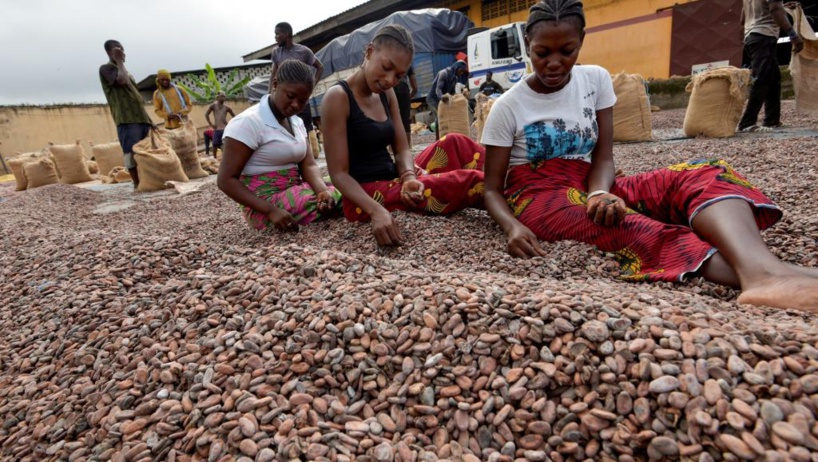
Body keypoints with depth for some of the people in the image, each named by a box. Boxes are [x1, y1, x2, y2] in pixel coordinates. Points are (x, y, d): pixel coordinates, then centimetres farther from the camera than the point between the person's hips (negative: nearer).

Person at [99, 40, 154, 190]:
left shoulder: (125, 70, 26)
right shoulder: (106, 68, 2)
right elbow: (122, 80, -18)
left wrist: (147, 116, 18)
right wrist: (119, 61, -2)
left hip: (140, 116, 8)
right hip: (126, 117, -8)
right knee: (132, 152, -11)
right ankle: (137, 183, -7)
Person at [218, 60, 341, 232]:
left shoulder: (297, 122, 11)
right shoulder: (247, 122, -12)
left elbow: (308, 165, 1)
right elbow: (226, 180, -15)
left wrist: (322, 190, -22)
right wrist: (271, 210, -26)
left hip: (295, 191, 7)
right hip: (266, 202, -7)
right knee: (339, 198, -24)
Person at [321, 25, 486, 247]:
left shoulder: (387, 94, 8)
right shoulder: (338, 97, -14)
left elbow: (402, 150, 4)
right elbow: (339, 173, -17)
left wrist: (409, 178, -20)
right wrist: (376, 210, -33)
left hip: (393, 182, 7)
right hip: (364, 195, -7)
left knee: (455, 143, -2)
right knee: (467, 181, -17)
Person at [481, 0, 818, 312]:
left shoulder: (596, 79, 4)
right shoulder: (508, 106, -5)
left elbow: (603, 157, 0)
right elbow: (492, 189, -5)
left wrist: (598, 193, -25)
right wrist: (512, 226, -28)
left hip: (586, 187, 4)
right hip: (537, 197, -3)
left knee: (702, 177, -23)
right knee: (618, 222, -37)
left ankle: (762, 270, -53)